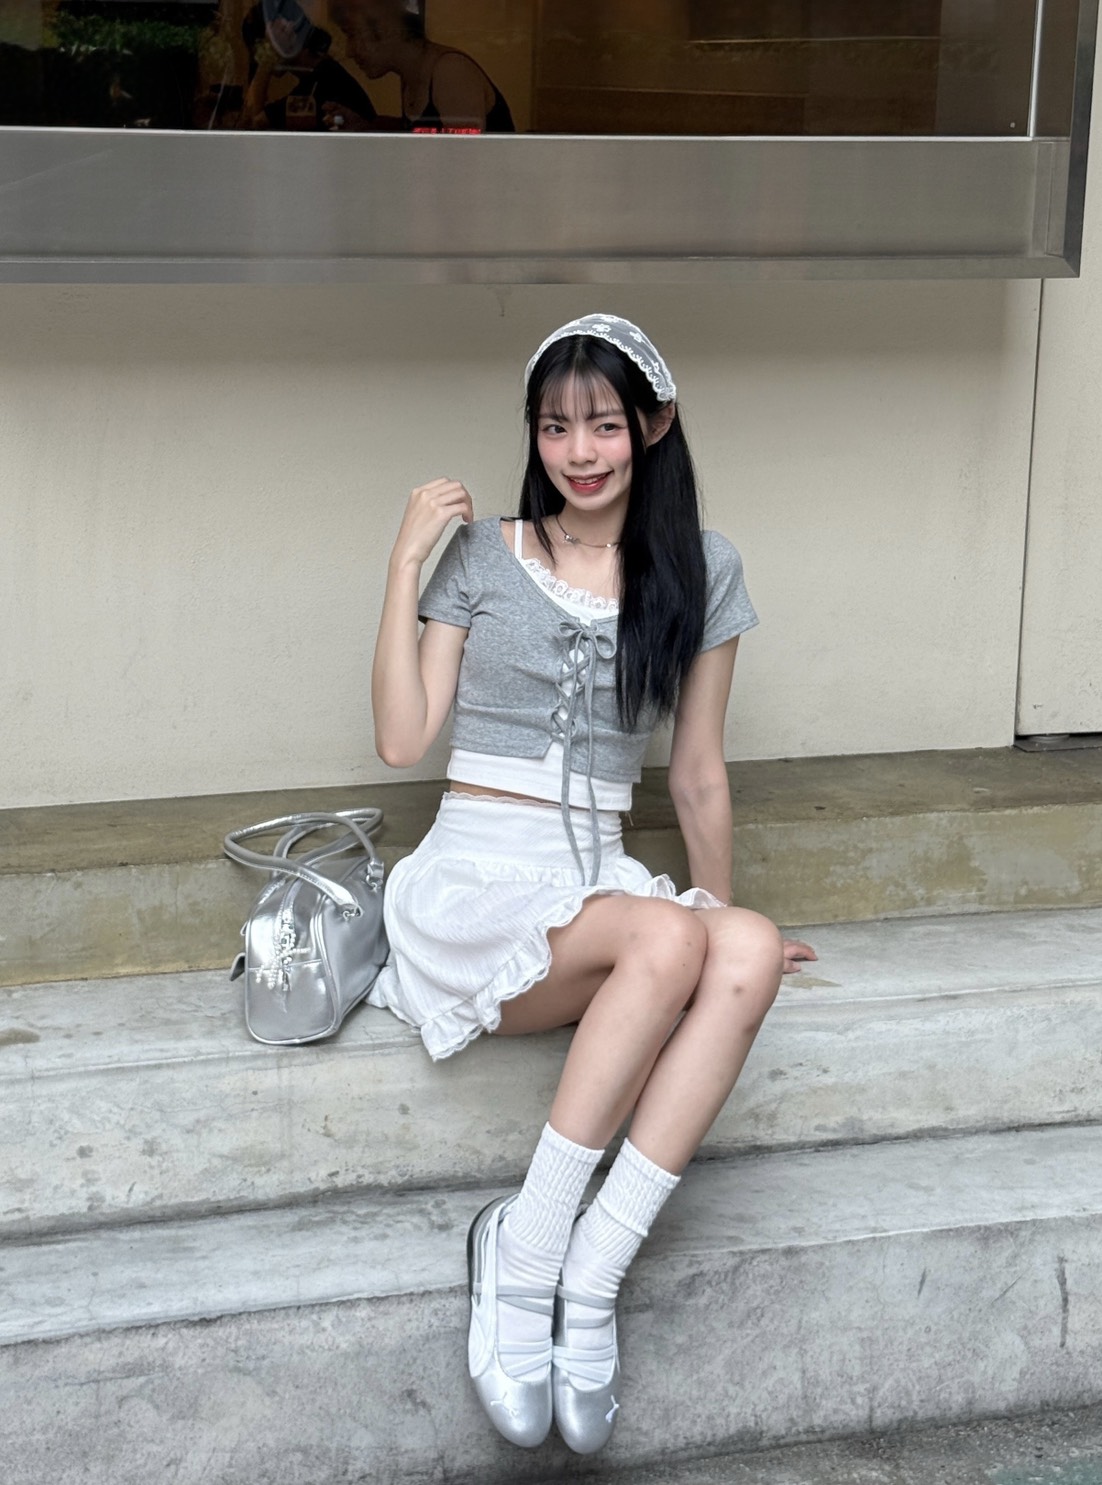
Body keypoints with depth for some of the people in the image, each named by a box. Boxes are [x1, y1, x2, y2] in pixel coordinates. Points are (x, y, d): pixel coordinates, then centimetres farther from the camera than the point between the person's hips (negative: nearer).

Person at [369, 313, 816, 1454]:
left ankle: (585, 1276, -28)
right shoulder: (480, 553, 5)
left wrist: (723, 912, 18)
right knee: (668, 938, -34)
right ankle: (528, 1259, -23)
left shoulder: (701, 571, 9)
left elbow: (698, 776, 15)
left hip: (596, 879, 3)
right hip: (476, 879, -3)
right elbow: (402, 741, -1)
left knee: (749, 953, -31)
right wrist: (405, 564, -3)